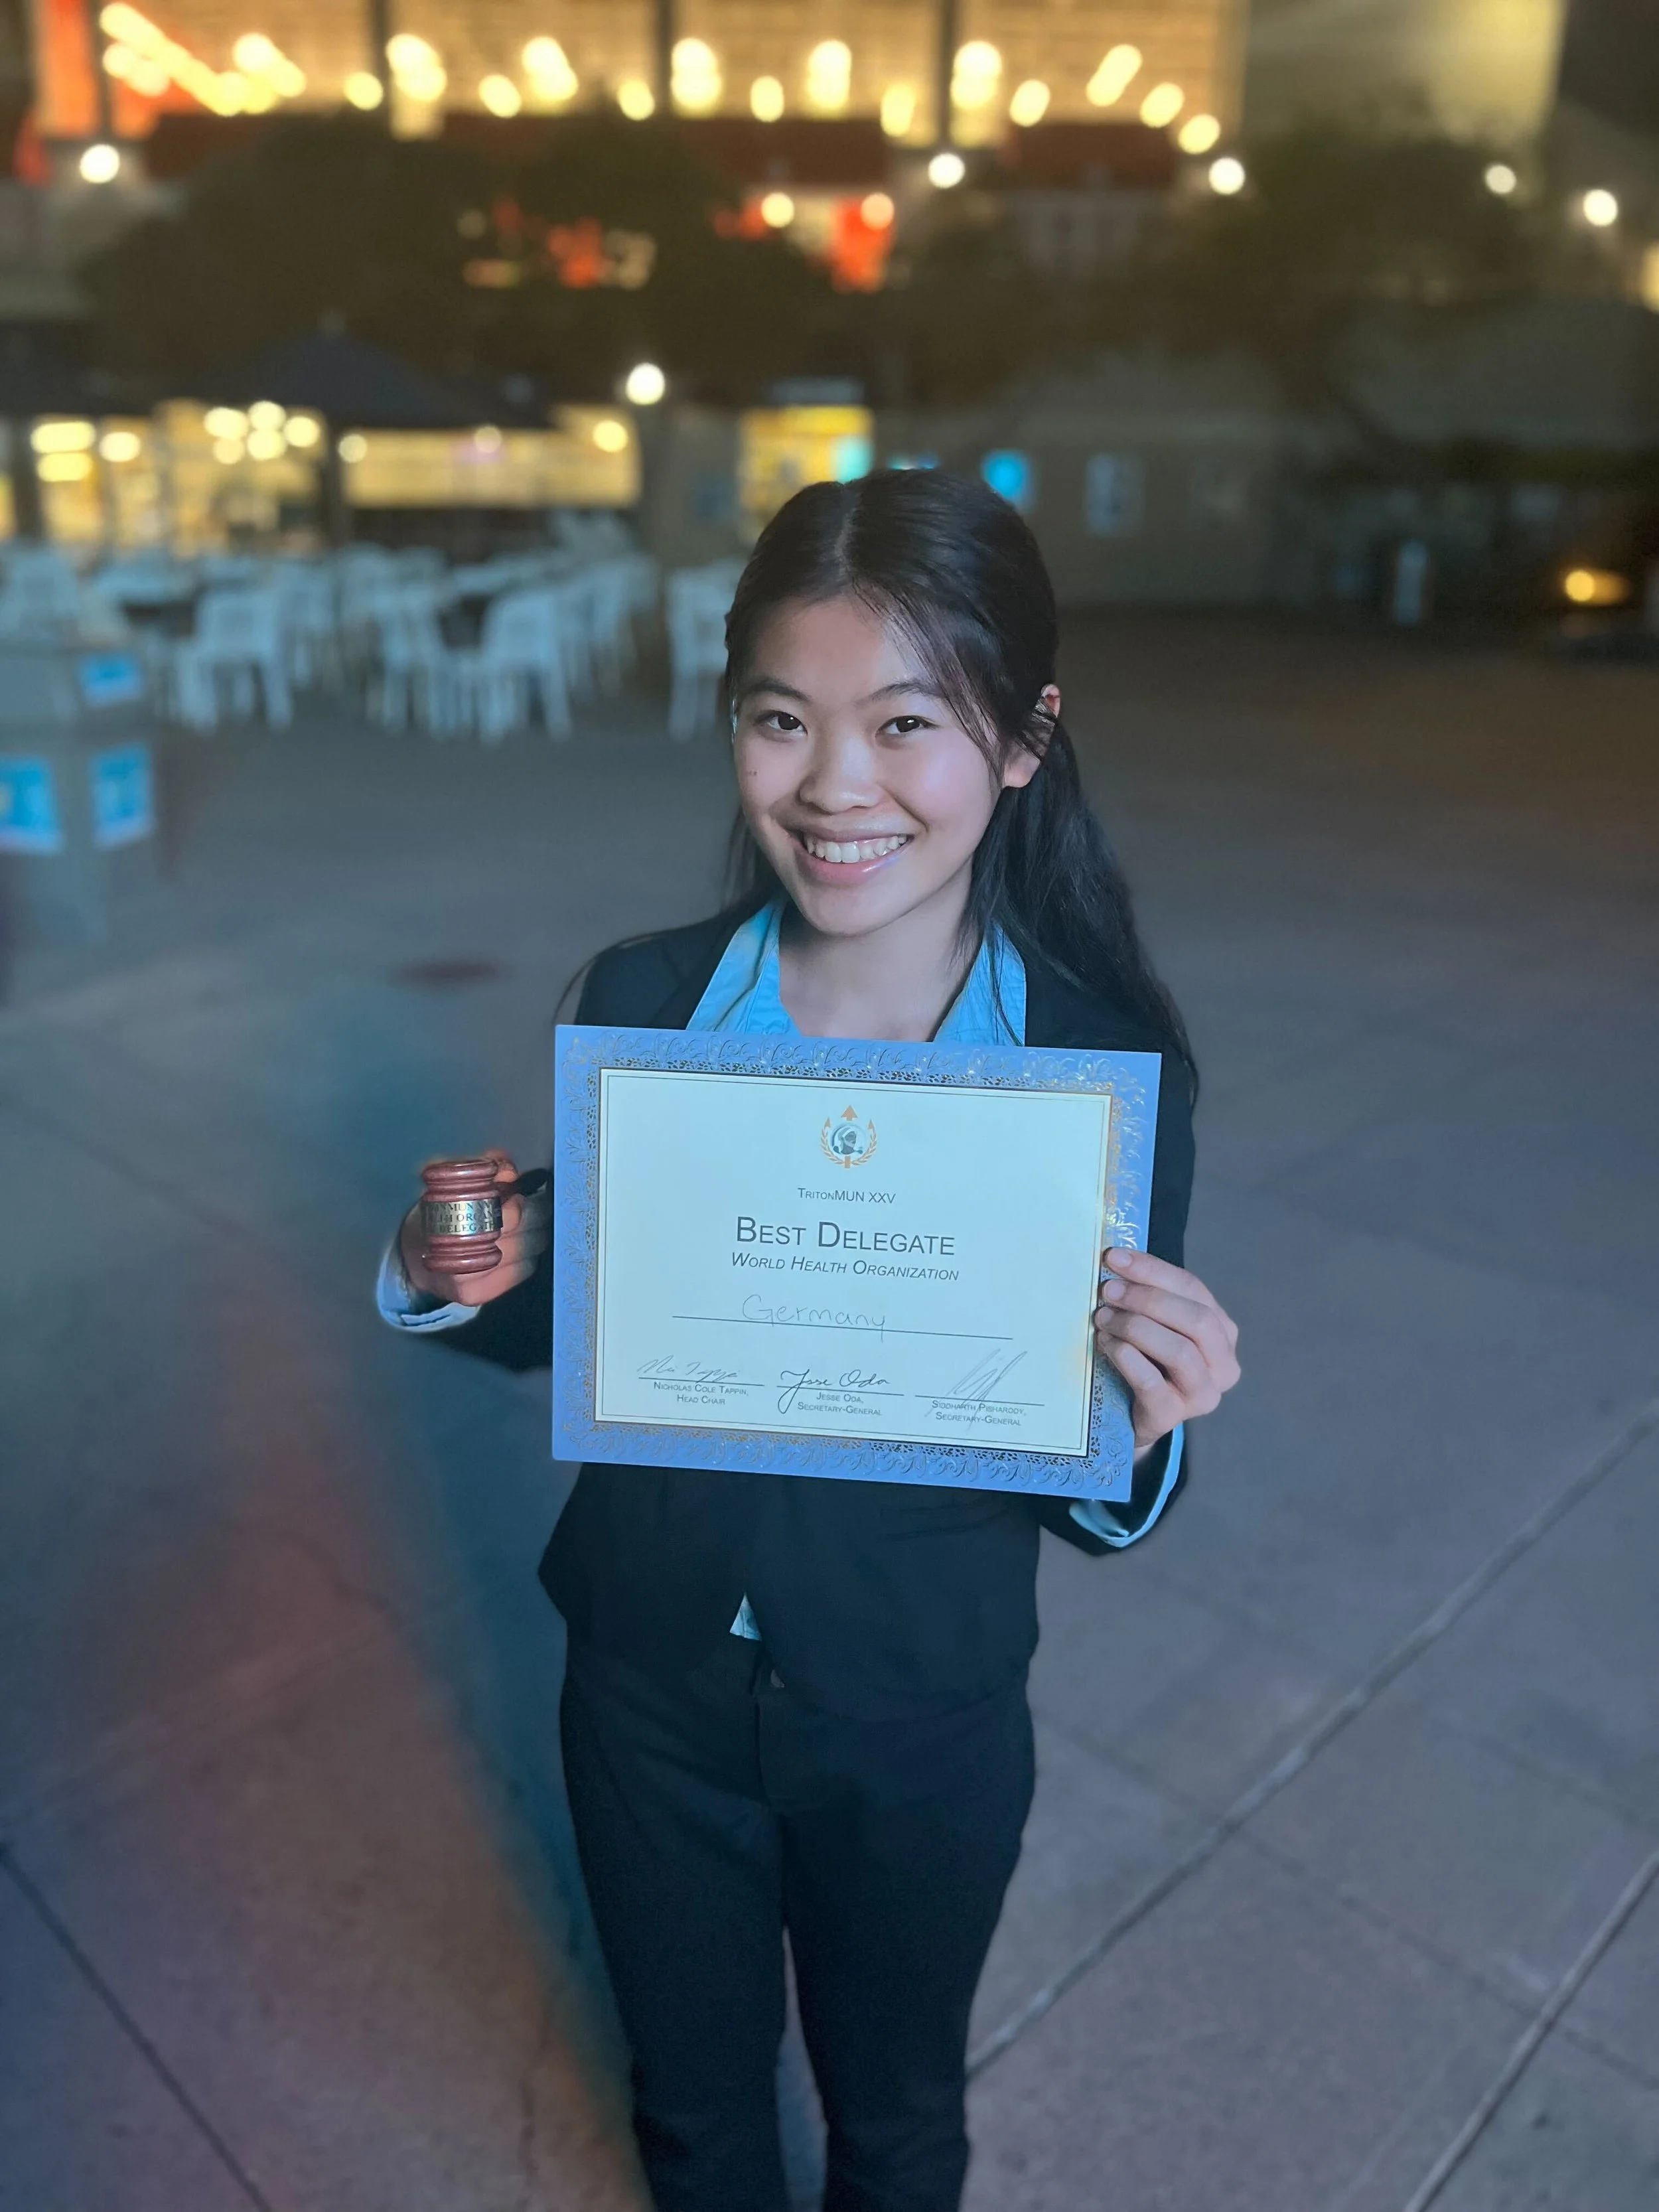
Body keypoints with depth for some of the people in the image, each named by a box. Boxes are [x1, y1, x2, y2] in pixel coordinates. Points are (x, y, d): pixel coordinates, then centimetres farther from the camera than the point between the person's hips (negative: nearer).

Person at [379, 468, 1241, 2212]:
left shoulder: (1108, 1058, -19)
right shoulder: (637, 1001, -14)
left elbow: (1093, 1501, -11)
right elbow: (565, 1326, 0)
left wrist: (1143, 1428, -33)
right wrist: (449, 1283, -20)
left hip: (920, 1726, -1)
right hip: (650, 1690, 2)